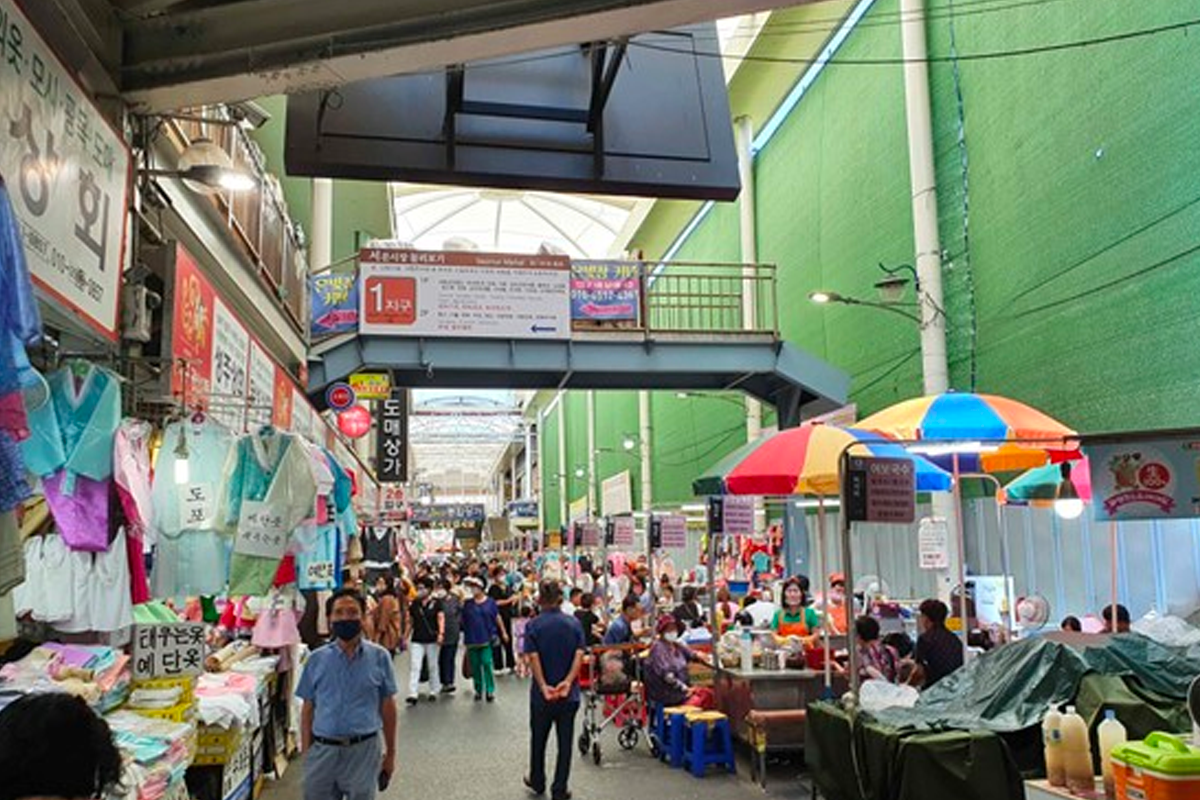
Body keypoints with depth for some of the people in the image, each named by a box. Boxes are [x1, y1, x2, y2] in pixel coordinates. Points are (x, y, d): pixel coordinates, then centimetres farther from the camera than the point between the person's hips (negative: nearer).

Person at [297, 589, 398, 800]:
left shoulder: (379, 657, -2)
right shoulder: (317, 659, 1)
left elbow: (387, 707, 3)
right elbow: (308, 709, 7)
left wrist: (390, 753, 6)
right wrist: (306, 753, 4)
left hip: (364, 750, -1)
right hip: (322, 750, 1)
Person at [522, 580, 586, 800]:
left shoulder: (533, 625, -8)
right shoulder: (574, 623, -3)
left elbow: (533, 658, -17)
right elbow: (579, 655, -13)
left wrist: (543, 687, -21)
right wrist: (568, 681, -21)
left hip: (541, 694, -1)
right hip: (569, 694, 1)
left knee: (538, 738, 19)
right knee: (565, 741, 9)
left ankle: (537, 782, 36)